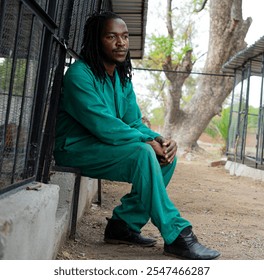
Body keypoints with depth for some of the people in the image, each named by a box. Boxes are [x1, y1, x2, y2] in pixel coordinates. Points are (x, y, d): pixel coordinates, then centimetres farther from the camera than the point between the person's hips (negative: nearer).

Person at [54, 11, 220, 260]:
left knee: (166, 157, -7)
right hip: (76, 149, -9)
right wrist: (148, 142, -23)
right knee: (143, 153, -30)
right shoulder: (80, 73, -15)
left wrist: (160, 140, -14)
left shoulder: (122, 79, 11)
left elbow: (134, 123, 7)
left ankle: (123, 225, -8)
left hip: (105, 147, 9)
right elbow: (101, 124, -25)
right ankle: (176, 235, -24)